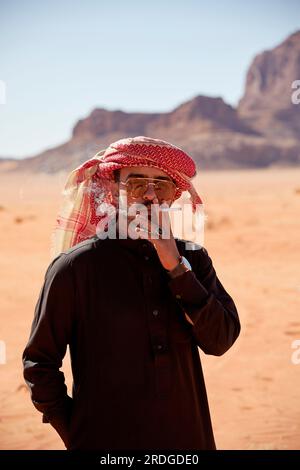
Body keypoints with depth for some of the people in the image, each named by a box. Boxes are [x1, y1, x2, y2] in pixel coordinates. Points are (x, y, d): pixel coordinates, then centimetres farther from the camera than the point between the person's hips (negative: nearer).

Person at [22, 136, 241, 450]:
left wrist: (177, 267, -15)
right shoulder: (76, 266, -9)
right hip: (105, 440, -3)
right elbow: (39, 362, -3)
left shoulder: (193, 260, 2)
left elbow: (220, 341, -9)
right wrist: (73, 435, -5)